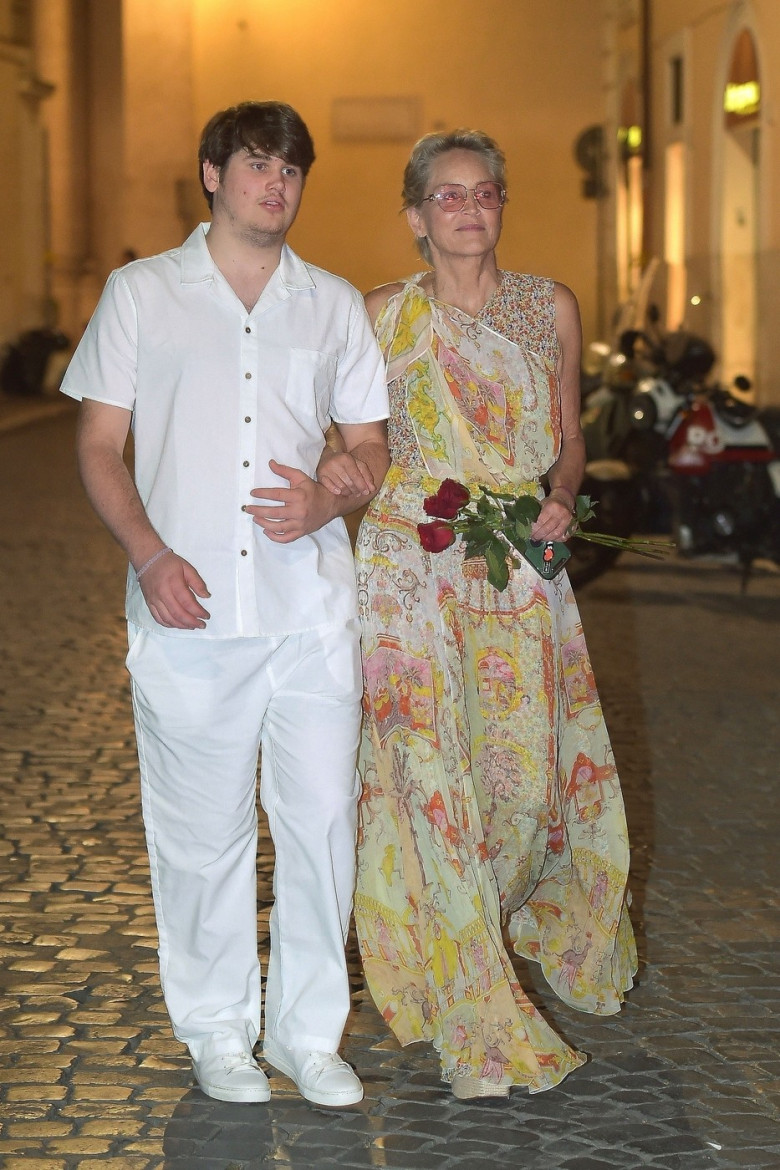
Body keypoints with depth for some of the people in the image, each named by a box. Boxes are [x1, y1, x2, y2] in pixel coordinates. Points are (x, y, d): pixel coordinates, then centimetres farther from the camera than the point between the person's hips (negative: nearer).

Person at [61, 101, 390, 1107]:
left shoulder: (335, 305, 13)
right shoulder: (139, 294, 8)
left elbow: (370, 446, 16)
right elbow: (99, 446, 5)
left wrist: (330, 502, -8)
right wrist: (150, 553, -11)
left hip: (309, 605, 2)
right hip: (187, 608, -2)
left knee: (322, 817, 0)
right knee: (202, 830, 3)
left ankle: (307, 1030, 15)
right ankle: (216, 1032, 18)